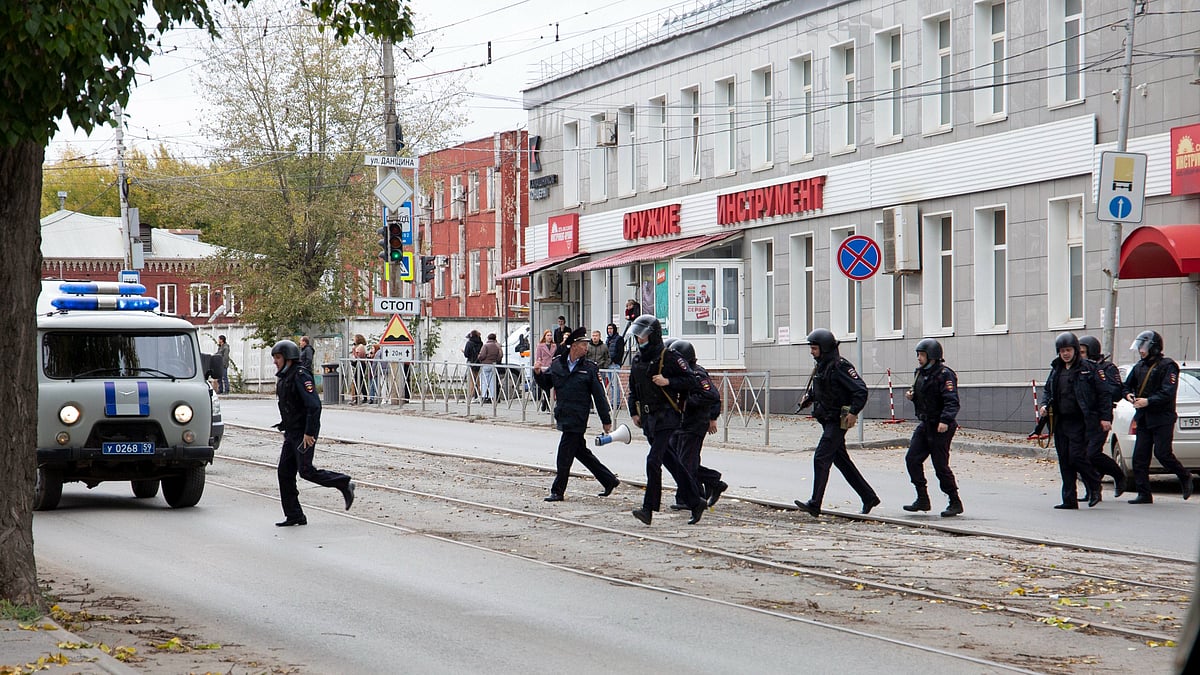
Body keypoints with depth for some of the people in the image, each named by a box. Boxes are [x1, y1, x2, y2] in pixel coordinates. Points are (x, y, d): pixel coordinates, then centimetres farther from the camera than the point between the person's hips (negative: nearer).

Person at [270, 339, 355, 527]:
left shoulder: (300, 376, -16)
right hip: (292, 433, 10)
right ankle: (294, 516, 7)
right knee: (285, 472, 4)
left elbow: (314, 405, -23)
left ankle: (344, 484, 4)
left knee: (306, 470, -12)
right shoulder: (284, 378, 14)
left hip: (304, 434, -10)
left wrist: (309, 433, -25)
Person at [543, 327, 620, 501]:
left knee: (564, 455, -6)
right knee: (581, 451, 13)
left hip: (577, 417, -5)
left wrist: (606, 420, -2)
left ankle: (558, 492, 4)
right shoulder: (557, 364, 7)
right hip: (563, 416, 5)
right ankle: (609, 481, 25)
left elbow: (599, 395, -3)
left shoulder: (590, 367, -4)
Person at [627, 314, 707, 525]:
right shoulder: (637, 359, 13)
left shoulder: (668, 357, -9)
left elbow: (691, 380, -9)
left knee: (653, 461, -15)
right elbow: (633, 388, 22)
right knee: (671, 462, 11)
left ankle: (649, 508, -14)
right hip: (648, 419, 8)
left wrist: (668, 382, -20)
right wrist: (634, 412, 12)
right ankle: (695, 502, 19)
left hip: (666, 418, -8)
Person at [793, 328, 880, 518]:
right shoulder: (820, 367, 12)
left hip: (838, 421, -10)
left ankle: (815, 505, -16)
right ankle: (869, 497, 22)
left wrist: (853, 412, -25)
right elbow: (816, 389, 28)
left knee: (821, 458, -14)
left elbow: (860, 390, -20)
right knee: (841, 460, 13)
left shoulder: (840, 367, -16)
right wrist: (808, 398, 10)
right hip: (827, 421, 10)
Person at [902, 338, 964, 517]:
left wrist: (945, 420, -34)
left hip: (940, 428, -9)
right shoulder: (920, 372, 13)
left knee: (941, 466, -5)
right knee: (912, 459, 3)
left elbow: (952, 401, -23)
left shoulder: (944, 374, -15)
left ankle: (955, 503, 7)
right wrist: (912, 395, 5)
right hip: (925, 424, 9)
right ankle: (922, 499, 11)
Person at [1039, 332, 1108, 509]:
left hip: (1079, 421, -6)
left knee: (1076, 456, -13)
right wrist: (1044, 405, 3)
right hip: (1060, 421, 6)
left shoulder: (1087, 368, -5)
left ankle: (1094, 487, 11)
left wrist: (1105, 417, -9)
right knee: (1064, 461, 5)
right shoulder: (1056, 370, 13)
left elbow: (1102, 393, -4)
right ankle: (1069, 500, 10)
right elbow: (1047, 390, 24)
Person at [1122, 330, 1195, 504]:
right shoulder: (1139, 367, 15)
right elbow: (1127, 385, 23)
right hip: (1143, 418, 7)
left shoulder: (1167, 366, -7)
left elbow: (1168, 393, -17)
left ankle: (1185, 477, 16)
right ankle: (1144, 494, 3)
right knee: (1139, 457, -1)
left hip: (1162, 419, -7)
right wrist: (1128, 394, 0)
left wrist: (1148, 401, -26)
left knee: (1162, 454, -10)